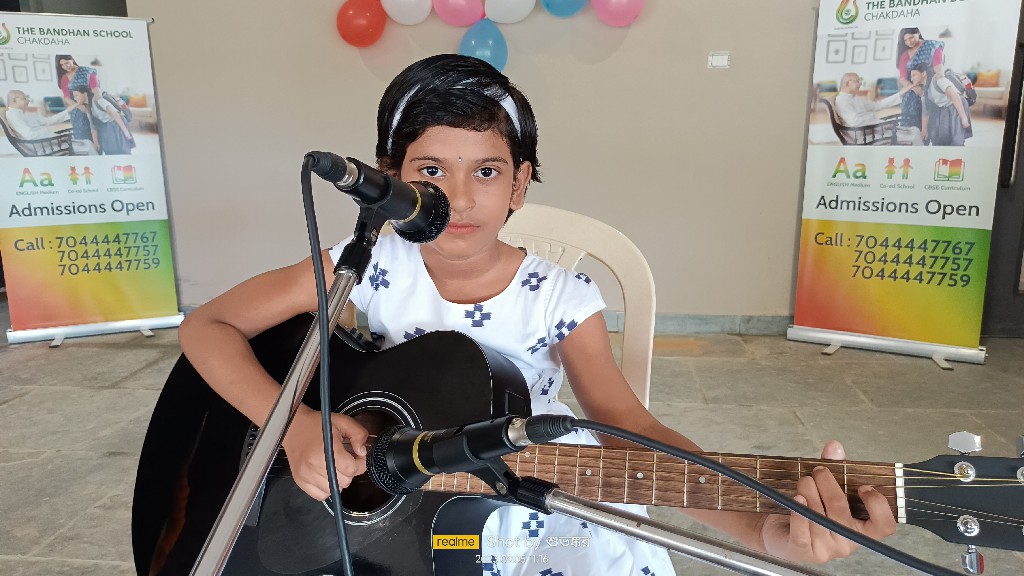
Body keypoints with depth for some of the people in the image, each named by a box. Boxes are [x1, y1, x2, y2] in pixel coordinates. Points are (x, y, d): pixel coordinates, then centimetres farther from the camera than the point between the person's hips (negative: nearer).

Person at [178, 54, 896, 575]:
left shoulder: (561, 299, -11)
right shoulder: (368, 271, -11)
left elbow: (629, 426, -20)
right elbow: (206, 327, -8)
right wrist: (295, 423, -25)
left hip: (533, 506, 0)